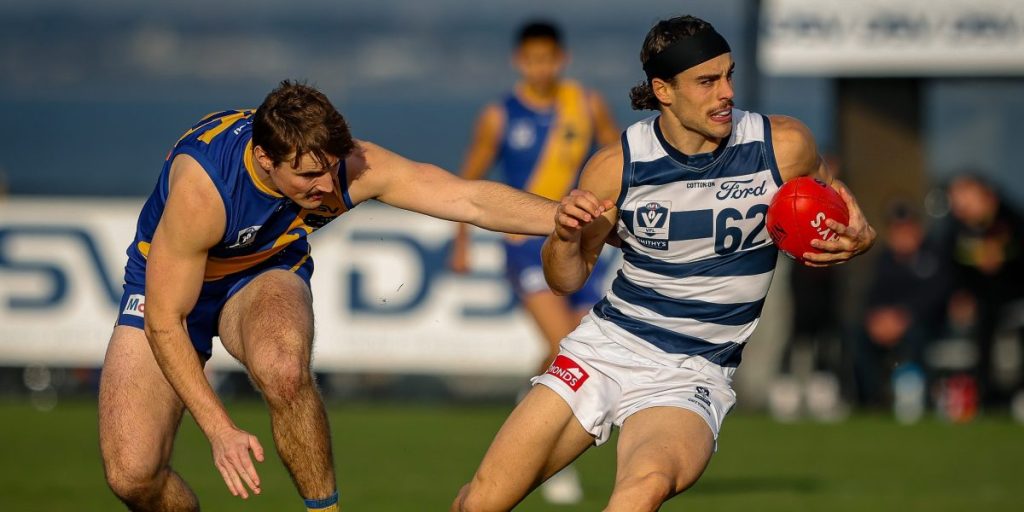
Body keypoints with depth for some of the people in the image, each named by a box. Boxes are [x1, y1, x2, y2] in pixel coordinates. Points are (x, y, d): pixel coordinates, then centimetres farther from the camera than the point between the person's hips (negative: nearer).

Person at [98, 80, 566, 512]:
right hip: (167, 284, -2)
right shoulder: (201, 188, -37)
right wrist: (220, 430, -32)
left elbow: (472, 199, -22)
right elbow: (164, 323, -29)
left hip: (266, 276, 2)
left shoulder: (349, 166, -27)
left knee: (283, 370, -37)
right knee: (132, 474, -17)